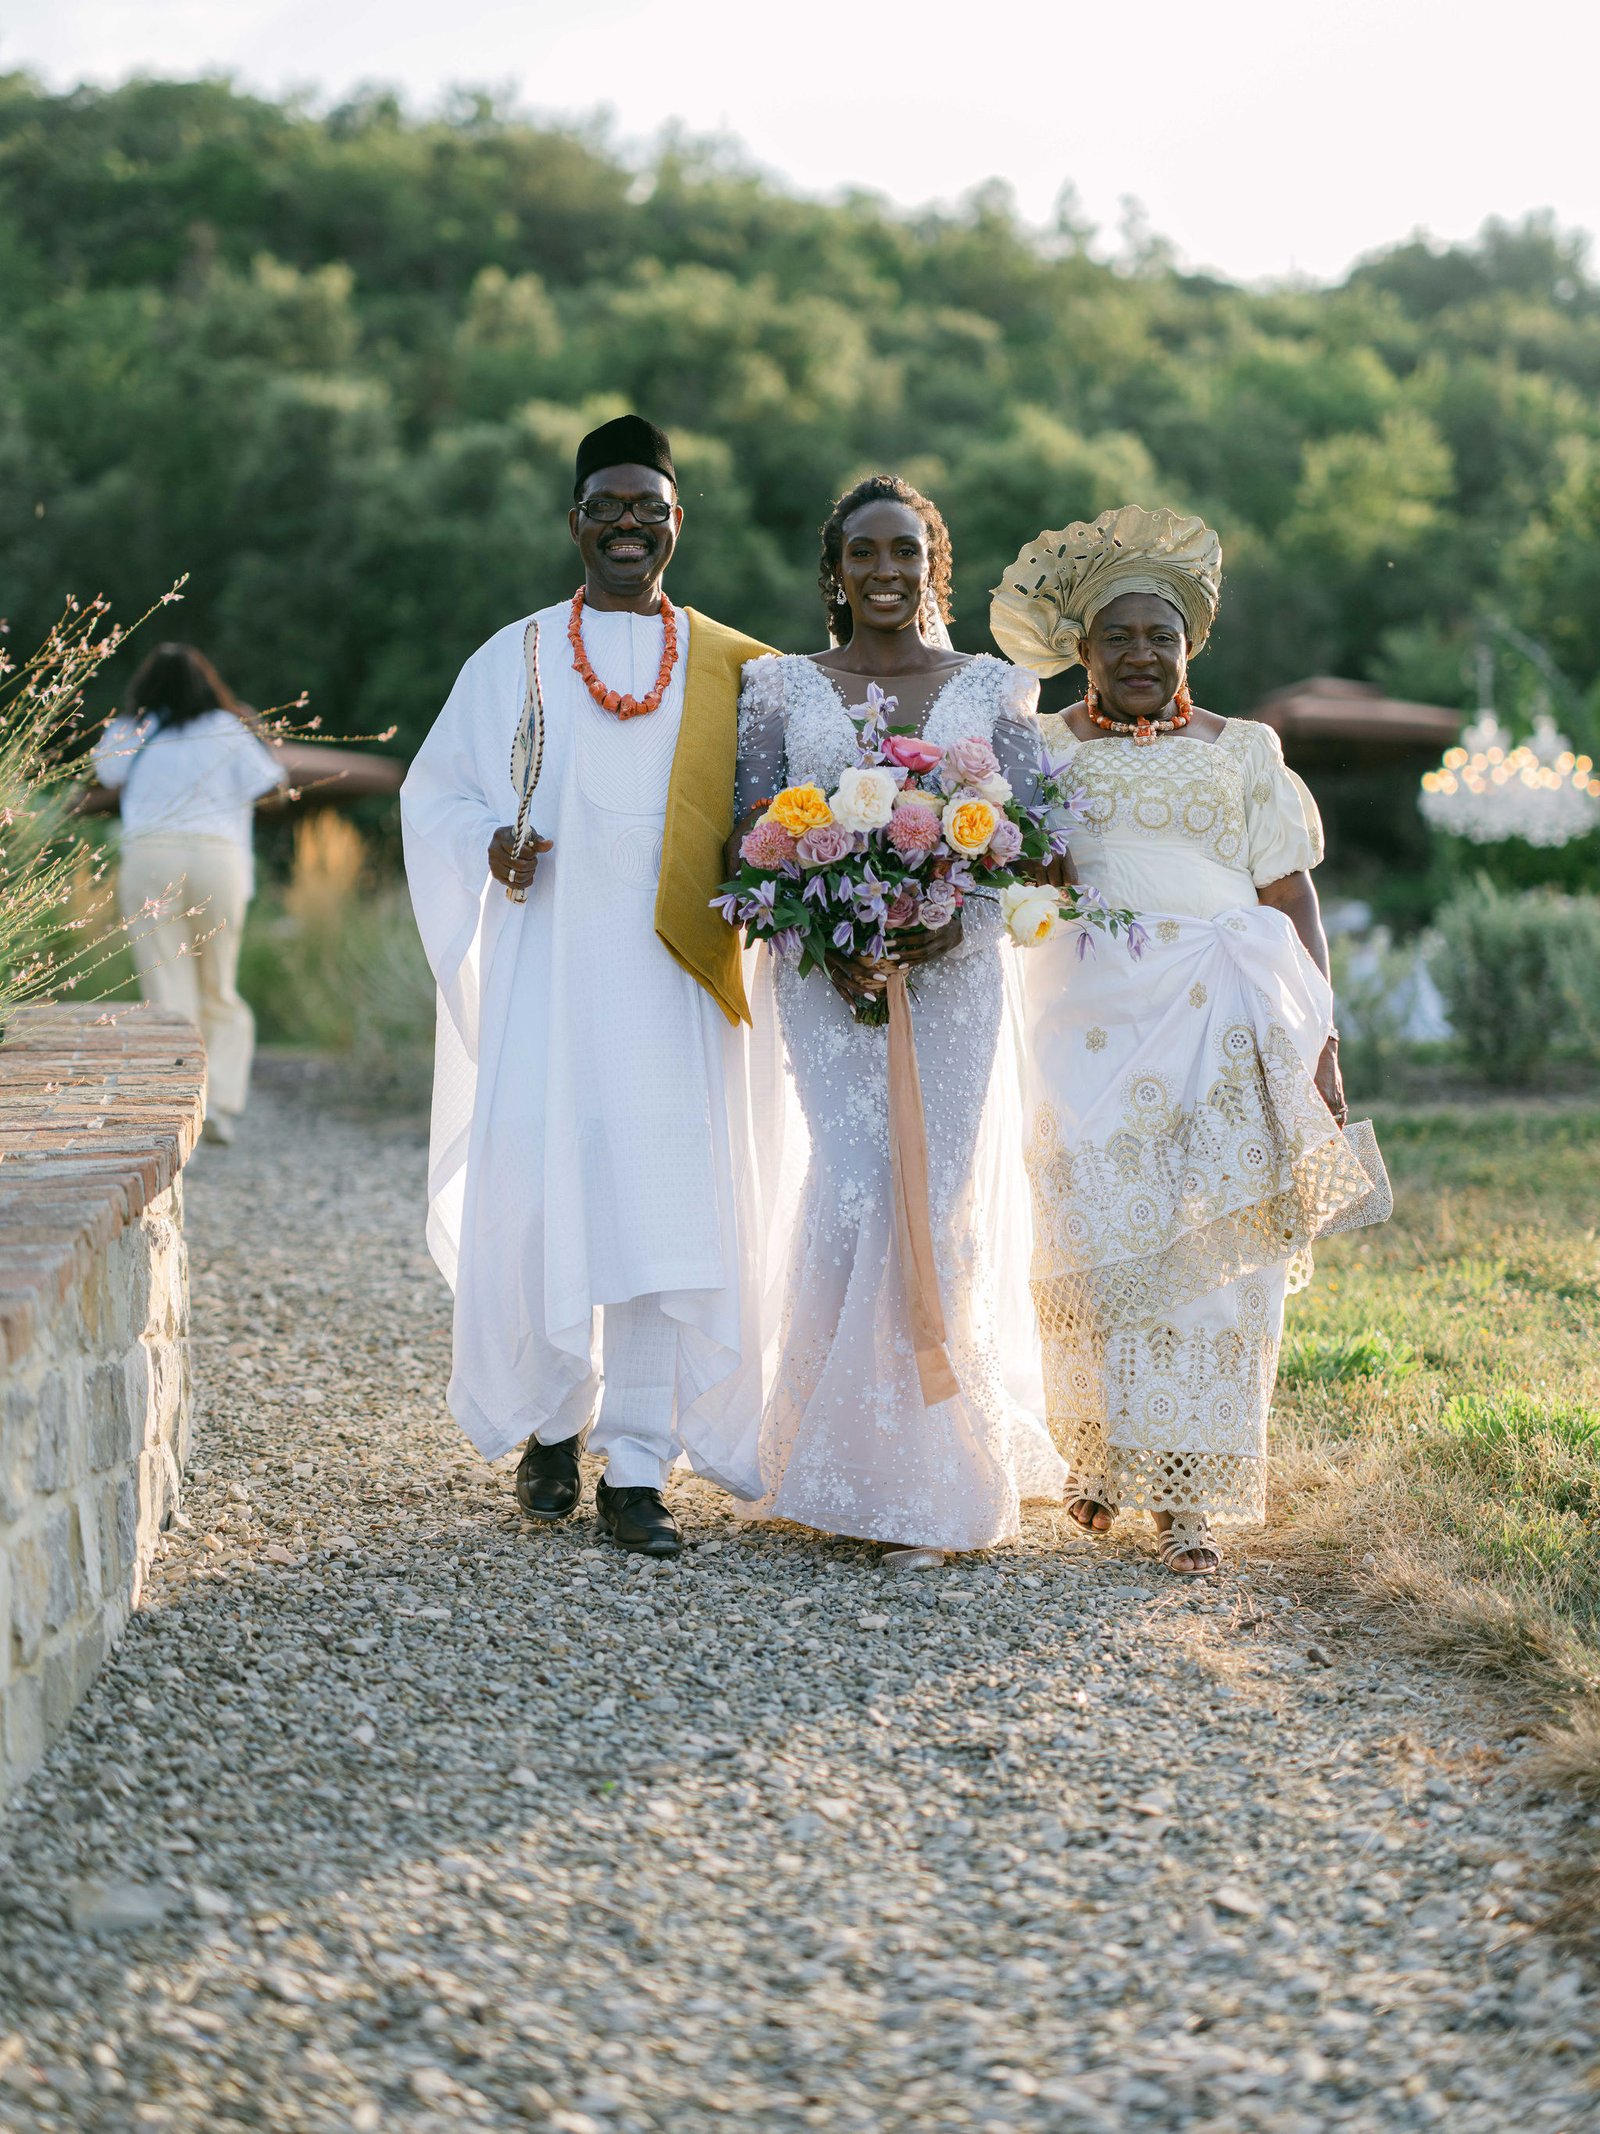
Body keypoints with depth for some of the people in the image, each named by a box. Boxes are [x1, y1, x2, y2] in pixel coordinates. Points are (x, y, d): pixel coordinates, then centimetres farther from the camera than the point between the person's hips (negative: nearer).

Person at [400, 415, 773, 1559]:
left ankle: (638, 1470, 3)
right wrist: (490, 847, -9)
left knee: (666, 1205, -4)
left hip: (673, 979, 0)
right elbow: (436, 790, 10)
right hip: (547, 975, 0)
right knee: (535, 1195, -3)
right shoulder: (515, 660, 8)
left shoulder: (730, 669, 9)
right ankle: (553, 1424, 20)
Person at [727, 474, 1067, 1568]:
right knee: (860, 1190, -12)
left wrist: (957, 919, -13)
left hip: (955, 972, 1)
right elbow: (752, 839, 5)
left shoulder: (993, 688, 8)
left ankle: (931, 1482, 8)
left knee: (941, 1199, -5)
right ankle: (853, 1463, 6)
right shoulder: (780, 686, 8)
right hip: (827, 977, 0)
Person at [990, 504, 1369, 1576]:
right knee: (1098, 1236, -3)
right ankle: (1104, 1445, 20)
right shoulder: (1043, 750, 11)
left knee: (1213, 1250, -4)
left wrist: (1321, 1037, 2)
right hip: (1094, 1022, 0)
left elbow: (1292, 898, 8)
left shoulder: (1243, 751, 12)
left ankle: (1187, 1487, 2)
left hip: (1227, 1023, 0)